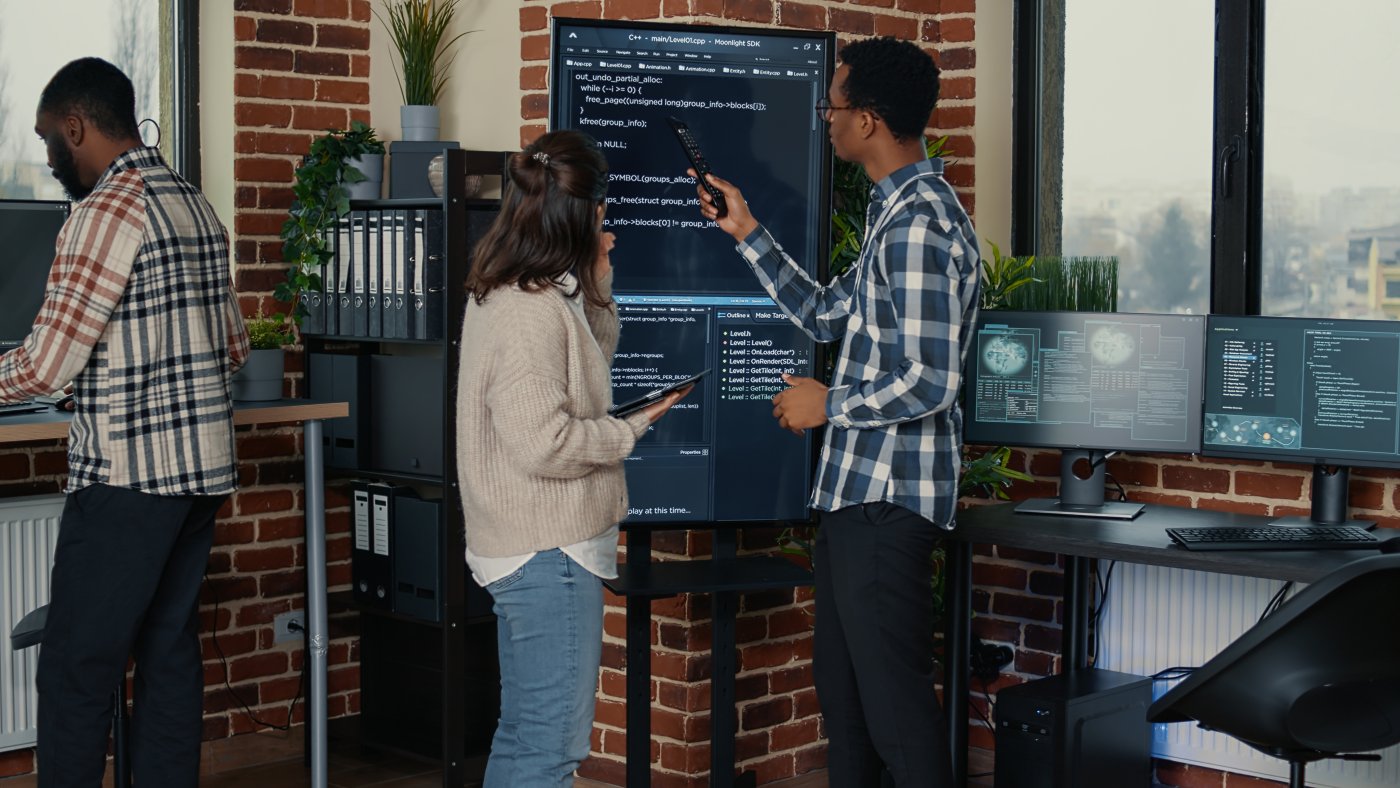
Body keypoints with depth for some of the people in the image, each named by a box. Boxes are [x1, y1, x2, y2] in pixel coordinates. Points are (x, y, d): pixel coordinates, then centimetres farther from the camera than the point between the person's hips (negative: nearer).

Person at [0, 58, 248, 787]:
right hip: (204, 467, 8)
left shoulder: (107, 210, -13)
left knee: (75, 668, -2)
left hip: (128, 476, -8)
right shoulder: (197, 207, 13)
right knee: (170, 651, 12)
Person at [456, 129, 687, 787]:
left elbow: (590, 363, 25)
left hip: (521, 552, 11)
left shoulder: (505, 295, 12)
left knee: (522, 733, 18)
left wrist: (596, 288, 10)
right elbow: (543, 441, -25)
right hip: (550, 556, -11)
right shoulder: (531, 312, -20)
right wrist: (632, 430, -12)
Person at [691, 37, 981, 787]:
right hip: (855, 489, 11)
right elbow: (826, 316, 21)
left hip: (888, 494, -11)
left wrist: (828, 404, -11)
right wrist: (748, 234, 19)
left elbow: (929, 383, -25)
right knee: (840, 682, 20)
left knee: (894, 697, -2)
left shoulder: (920, 224, -20)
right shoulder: (896, 210, 13)